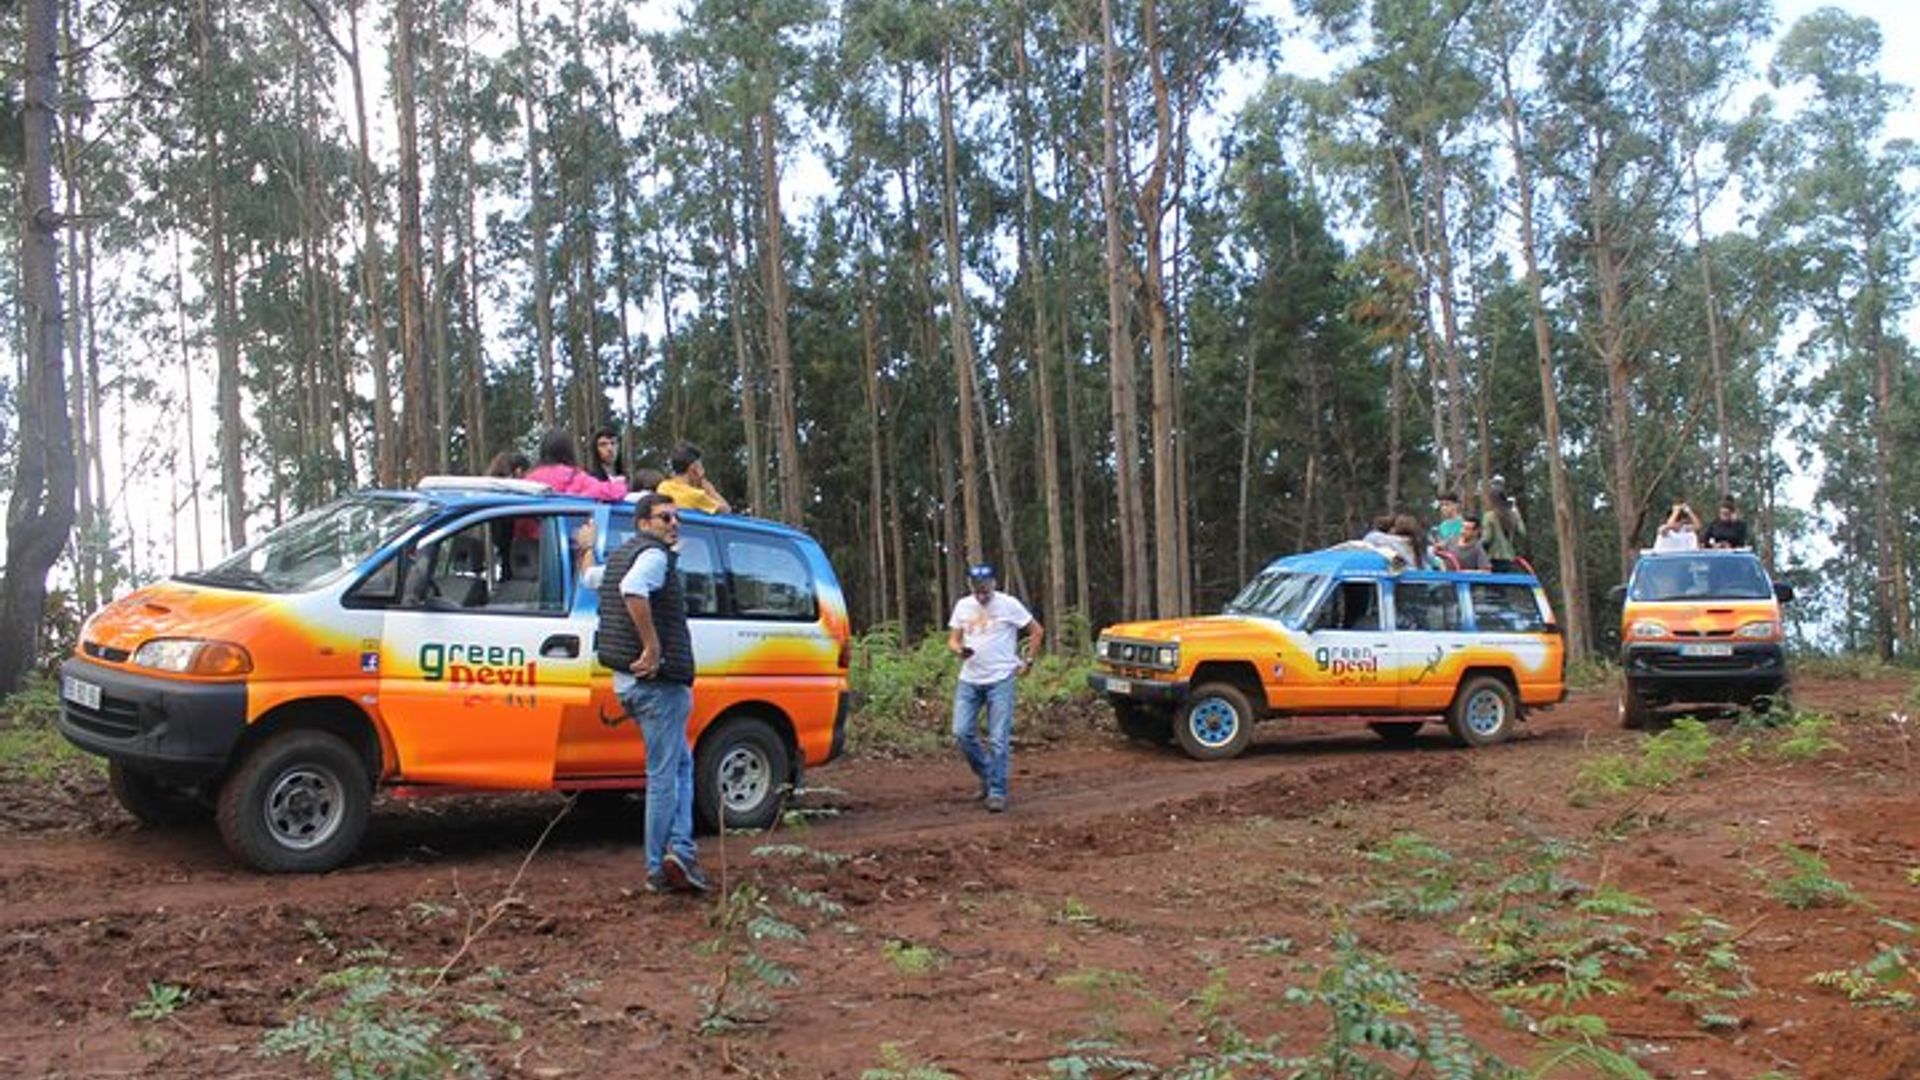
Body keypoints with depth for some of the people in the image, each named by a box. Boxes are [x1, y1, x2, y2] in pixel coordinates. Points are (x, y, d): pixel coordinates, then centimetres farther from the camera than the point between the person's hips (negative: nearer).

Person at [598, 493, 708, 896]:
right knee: (664, 775, -3)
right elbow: (633, 590, -34)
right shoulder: (654, 555, -14)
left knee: (681, 763, 16)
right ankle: (660, 868, 0)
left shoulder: (619, 555, 18)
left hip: (630, 679, 10)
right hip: (657, 681, -10)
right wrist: (653, 648, -29)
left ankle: (679, 851, 8)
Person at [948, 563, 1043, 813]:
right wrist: (959, 650, -12)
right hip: (969, 680, 4)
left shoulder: (1008, 605, -4)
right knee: (961, 733, -3)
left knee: (998, 739, -5)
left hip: (1000, 679, -4)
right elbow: (953, 640, 11)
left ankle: (997, 792, 1)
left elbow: (1036, 630, 4)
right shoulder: (963, 606, 8)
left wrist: (1028, 661, 0)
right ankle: (987, 775, 19)